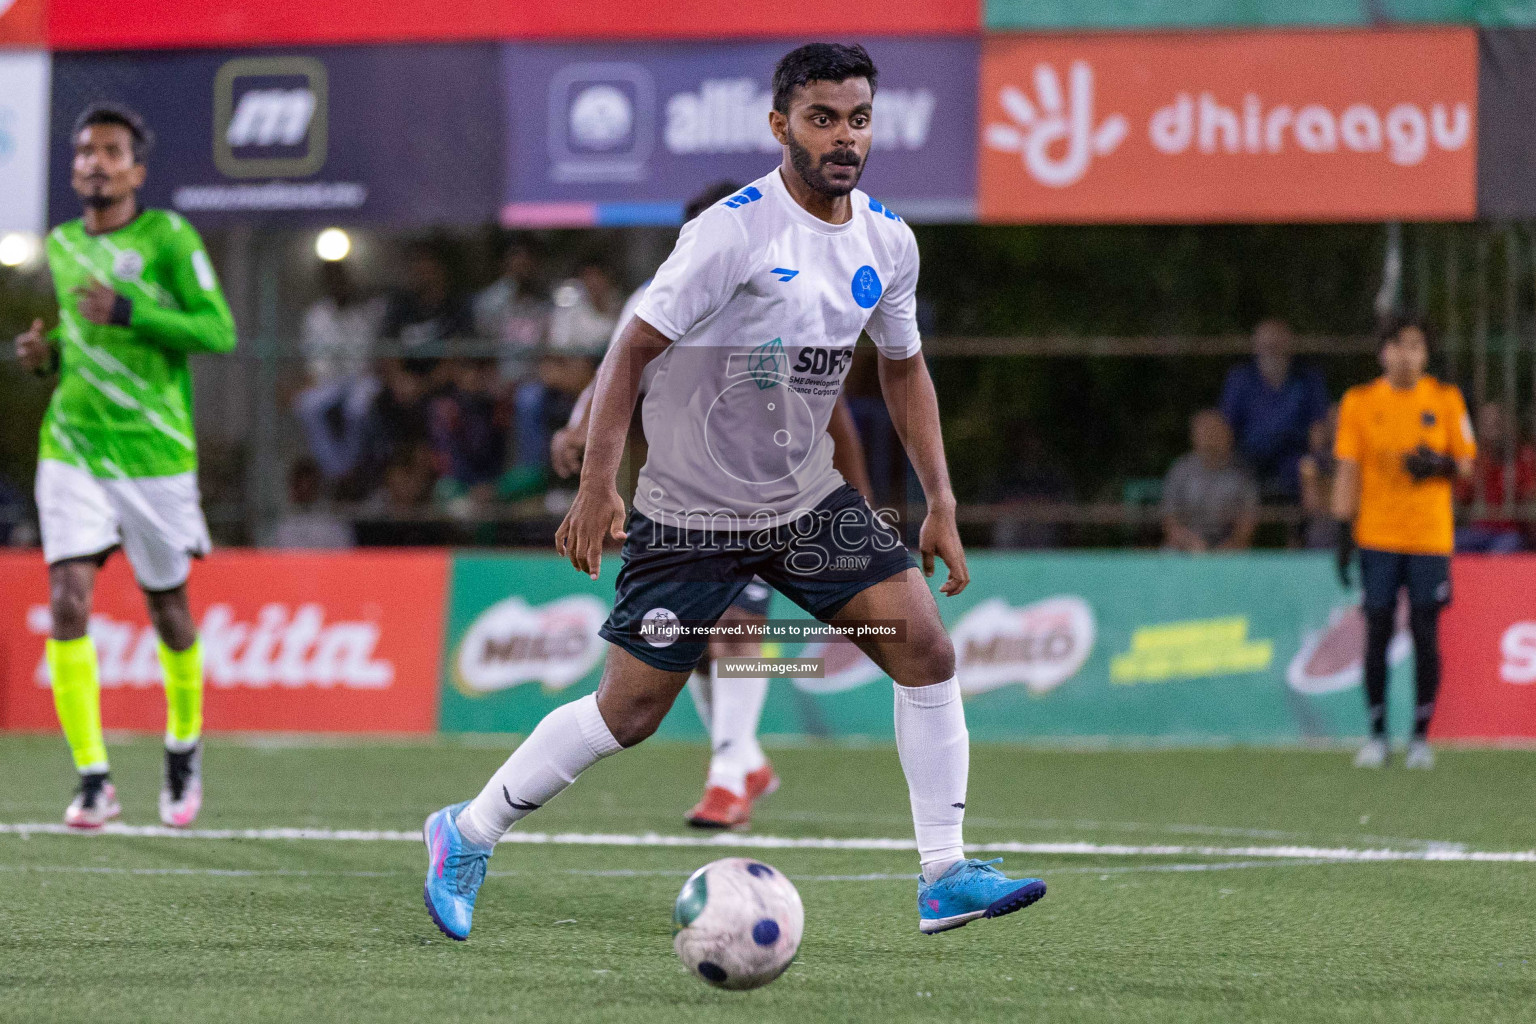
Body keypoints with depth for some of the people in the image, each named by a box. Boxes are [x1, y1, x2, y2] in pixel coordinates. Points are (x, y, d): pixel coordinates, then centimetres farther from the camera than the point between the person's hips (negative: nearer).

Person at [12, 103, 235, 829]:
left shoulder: (167, 237, -7)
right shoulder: (61, 246, 9)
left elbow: (219, 331, -14)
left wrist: (126, 311, -24)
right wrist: (46, 353, 1)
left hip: (154, 454, -3)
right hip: (72, 449, 3)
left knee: (167, 610, 9)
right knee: (67, 601, -13)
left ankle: (183, 749, 35)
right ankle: (92, 779, -11)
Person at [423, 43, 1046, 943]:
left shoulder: (888, 242, 1)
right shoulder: (736, 231, -20)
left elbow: (904, 368, 16)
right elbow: (635, 350, -17)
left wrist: (942, 504, 10)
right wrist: (598, 485, -24)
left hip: (809, 497, 6)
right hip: (692, 509, -6)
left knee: (926, 646, -10)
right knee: (631, 708, -3)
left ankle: (944, 877, -4)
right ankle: (468, 836, 17)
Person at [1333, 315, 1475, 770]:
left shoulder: (1446, 399, 4)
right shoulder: (1359, 401, 3)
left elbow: (1466, 463, 8)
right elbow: (1348, 471, 2)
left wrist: (1439, 465, -15)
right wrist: (1343, 533, -4)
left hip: (1430, 536, 0)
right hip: (1377, 538, 0)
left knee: (1425, 635, -1)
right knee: (1377, 633, -1)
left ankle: (1421, 735, 7)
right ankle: (1377, 734, 8)